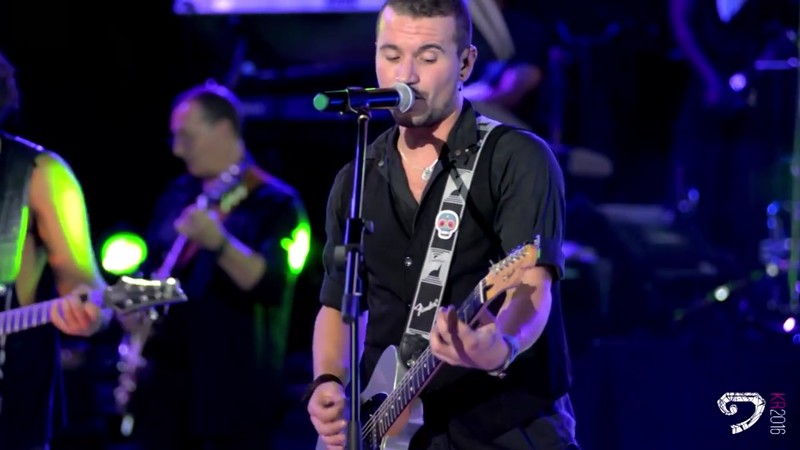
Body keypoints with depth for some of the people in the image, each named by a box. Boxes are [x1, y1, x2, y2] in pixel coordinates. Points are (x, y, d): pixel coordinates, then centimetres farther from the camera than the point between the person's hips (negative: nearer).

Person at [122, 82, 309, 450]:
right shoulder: (178, 196, 14)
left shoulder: (276, 203, -6)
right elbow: (152, 269, 25)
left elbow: (272, 283, -20)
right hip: (167, 385, 6)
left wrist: (218, 242, -35)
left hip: (237, 391, -6)